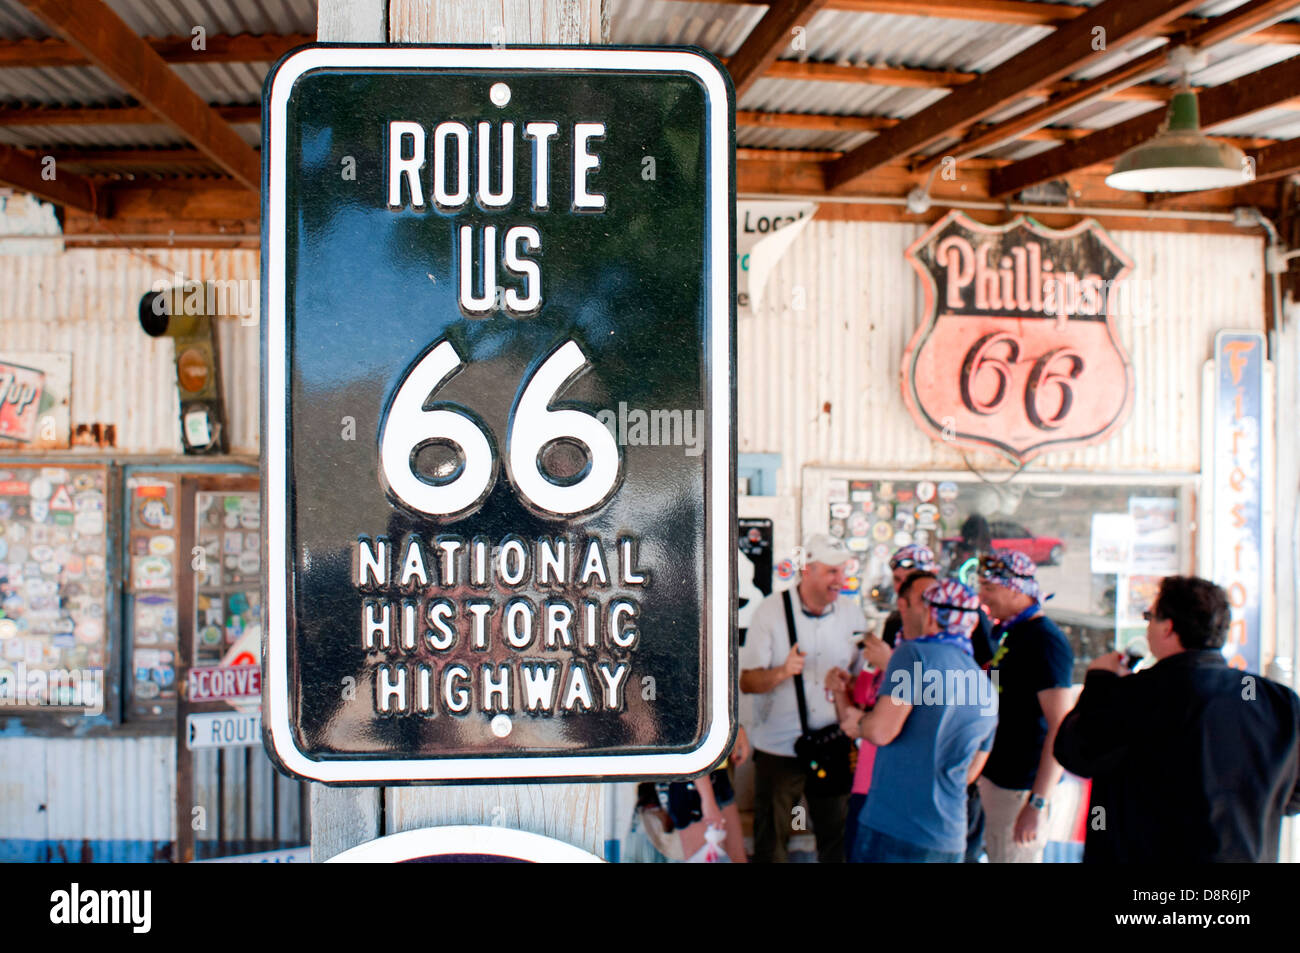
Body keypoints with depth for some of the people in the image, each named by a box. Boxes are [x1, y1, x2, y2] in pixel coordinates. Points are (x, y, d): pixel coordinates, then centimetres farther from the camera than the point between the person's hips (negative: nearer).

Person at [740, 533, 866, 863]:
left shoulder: (852, 613, 3)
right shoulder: (771, 610, -6)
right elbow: (746, 682, -10)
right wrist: (782, 672, -27)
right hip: (778, 748, -2)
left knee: (836, 841, 8)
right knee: (771, 846, 6)